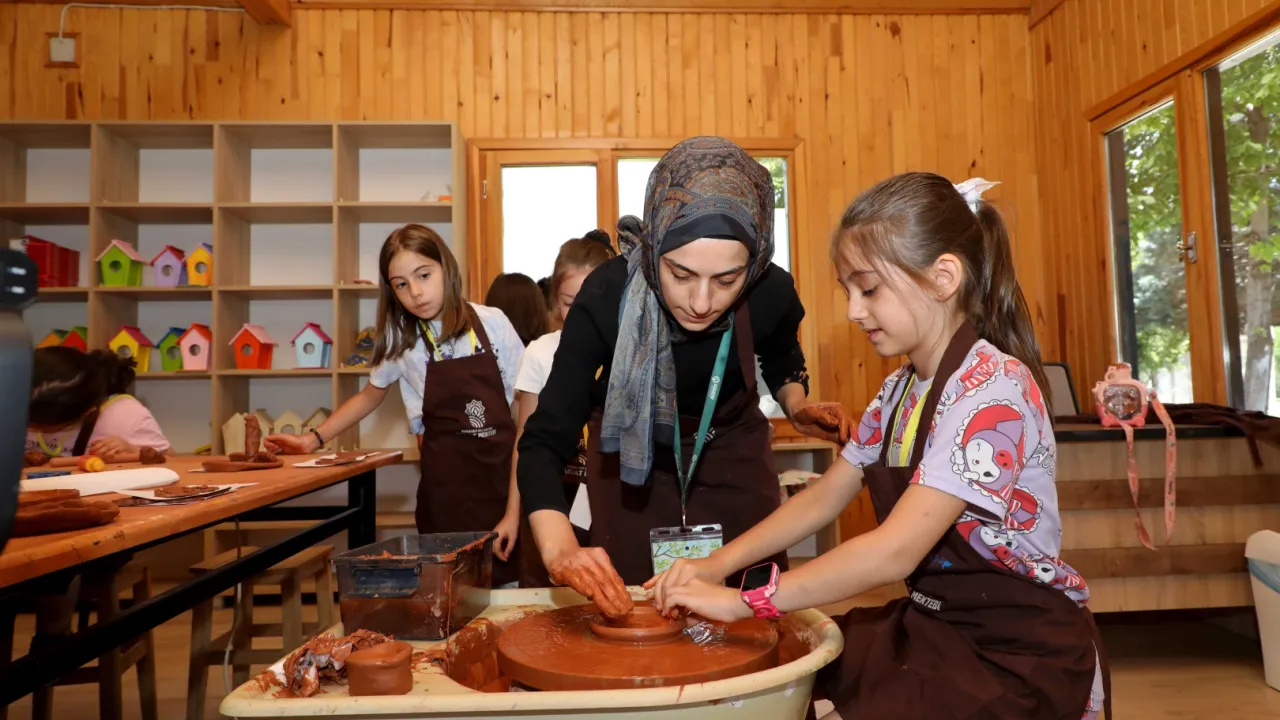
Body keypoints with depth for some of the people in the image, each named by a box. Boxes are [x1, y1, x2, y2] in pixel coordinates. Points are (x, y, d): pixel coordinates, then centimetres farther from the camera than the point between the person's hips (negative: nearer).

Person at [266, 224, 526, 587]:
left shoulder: (492, 322, -4)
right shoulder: (400, 338, 1)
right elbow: (371, 395, 18)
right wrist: (313, 439, 8)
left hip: (507, 470, 0)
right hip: (446, 479, 0)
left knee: (509, 580, -1)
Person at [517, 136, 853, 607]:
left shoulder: (771, 293, -24)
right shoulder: (608, 295, -32)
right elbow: (545, 440, -32)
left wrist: (798, 408, -18)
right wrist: (561, 550, -48)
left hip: (735, 461, 2)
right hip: (631, 465, -1)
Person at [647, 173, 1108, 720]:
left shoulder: (993, 388, -24)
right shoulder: (899, 391, 4)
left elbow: (895, 551, -30)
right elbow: (823, 497, 5)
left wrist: (744, 599, -26)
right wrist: (718, 563, -7)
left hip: (1020, 653, -7)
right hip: (932, 623, 7)